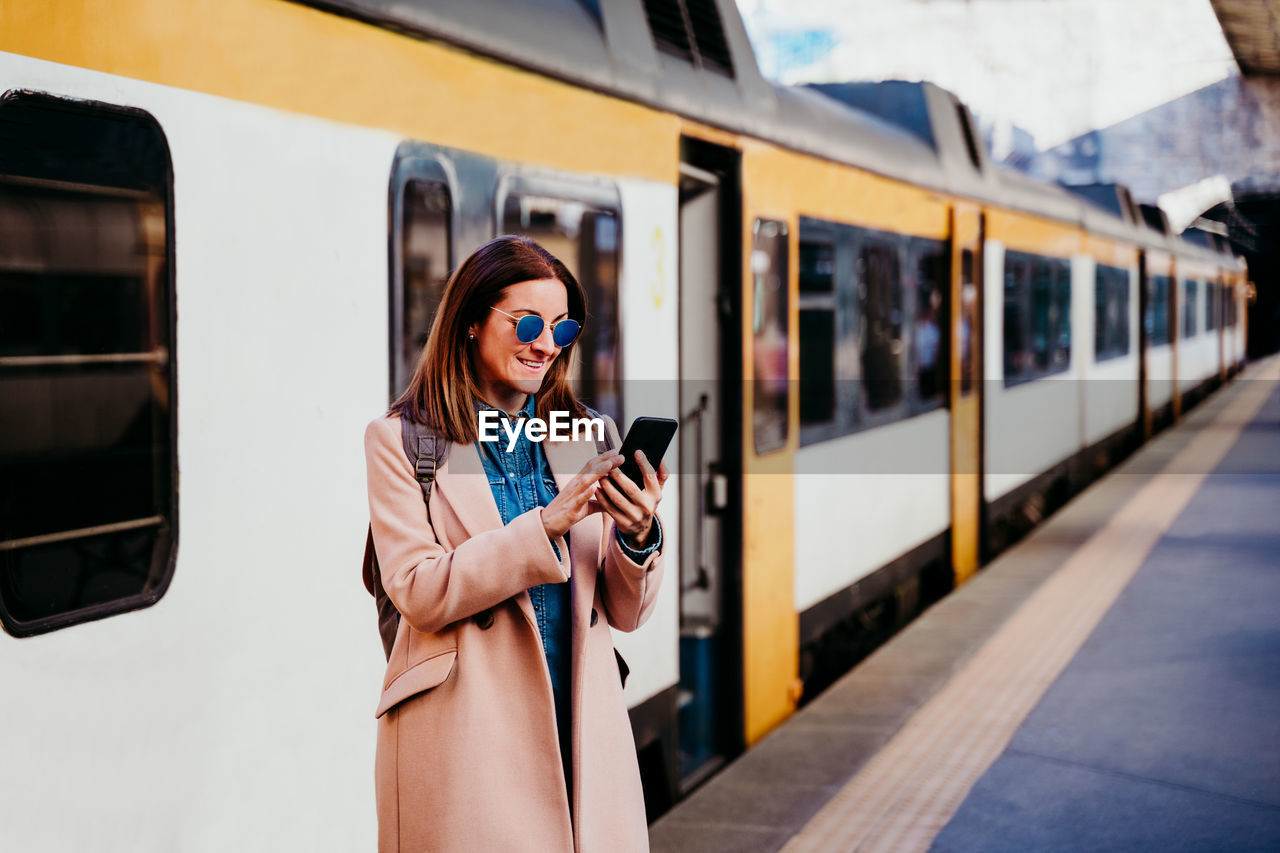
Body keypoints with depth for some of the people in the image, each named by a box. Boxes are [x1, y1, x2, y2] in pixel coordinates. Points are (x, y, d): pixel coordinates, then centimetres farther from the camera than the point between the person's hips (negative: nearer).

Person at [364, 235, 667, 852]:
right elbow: (420, 593, -12)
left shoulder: (587, 437, 10)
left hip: (582, 731, 4)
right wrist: (547, 524, -19)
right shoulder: (399, 440, 0)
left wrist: (639, 536, -13)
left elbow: (626, 612, 8)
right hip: (463, 743, -3)